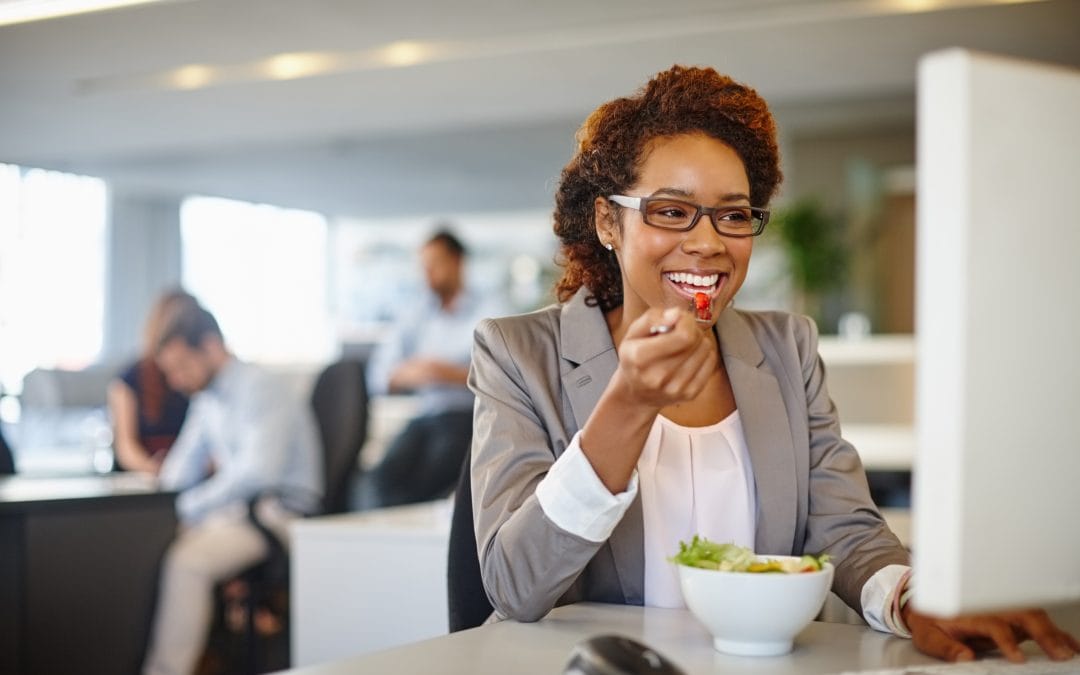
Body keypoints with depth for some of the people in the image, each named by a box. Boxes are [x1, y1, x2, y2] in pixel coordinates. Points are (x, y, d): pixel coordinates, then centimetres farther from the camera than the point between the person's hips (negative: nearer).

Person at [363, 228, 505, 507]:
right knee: (381, 481, -27)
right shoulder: (417, 312, 20)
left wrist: (453, 374, -19)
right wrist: (407, 374, -10)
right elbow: (378, 374, 12)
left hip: (467, 417, -4)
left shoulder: (487, 311, 8)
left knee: (420, 486, -31)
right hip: (425, 418, 4)